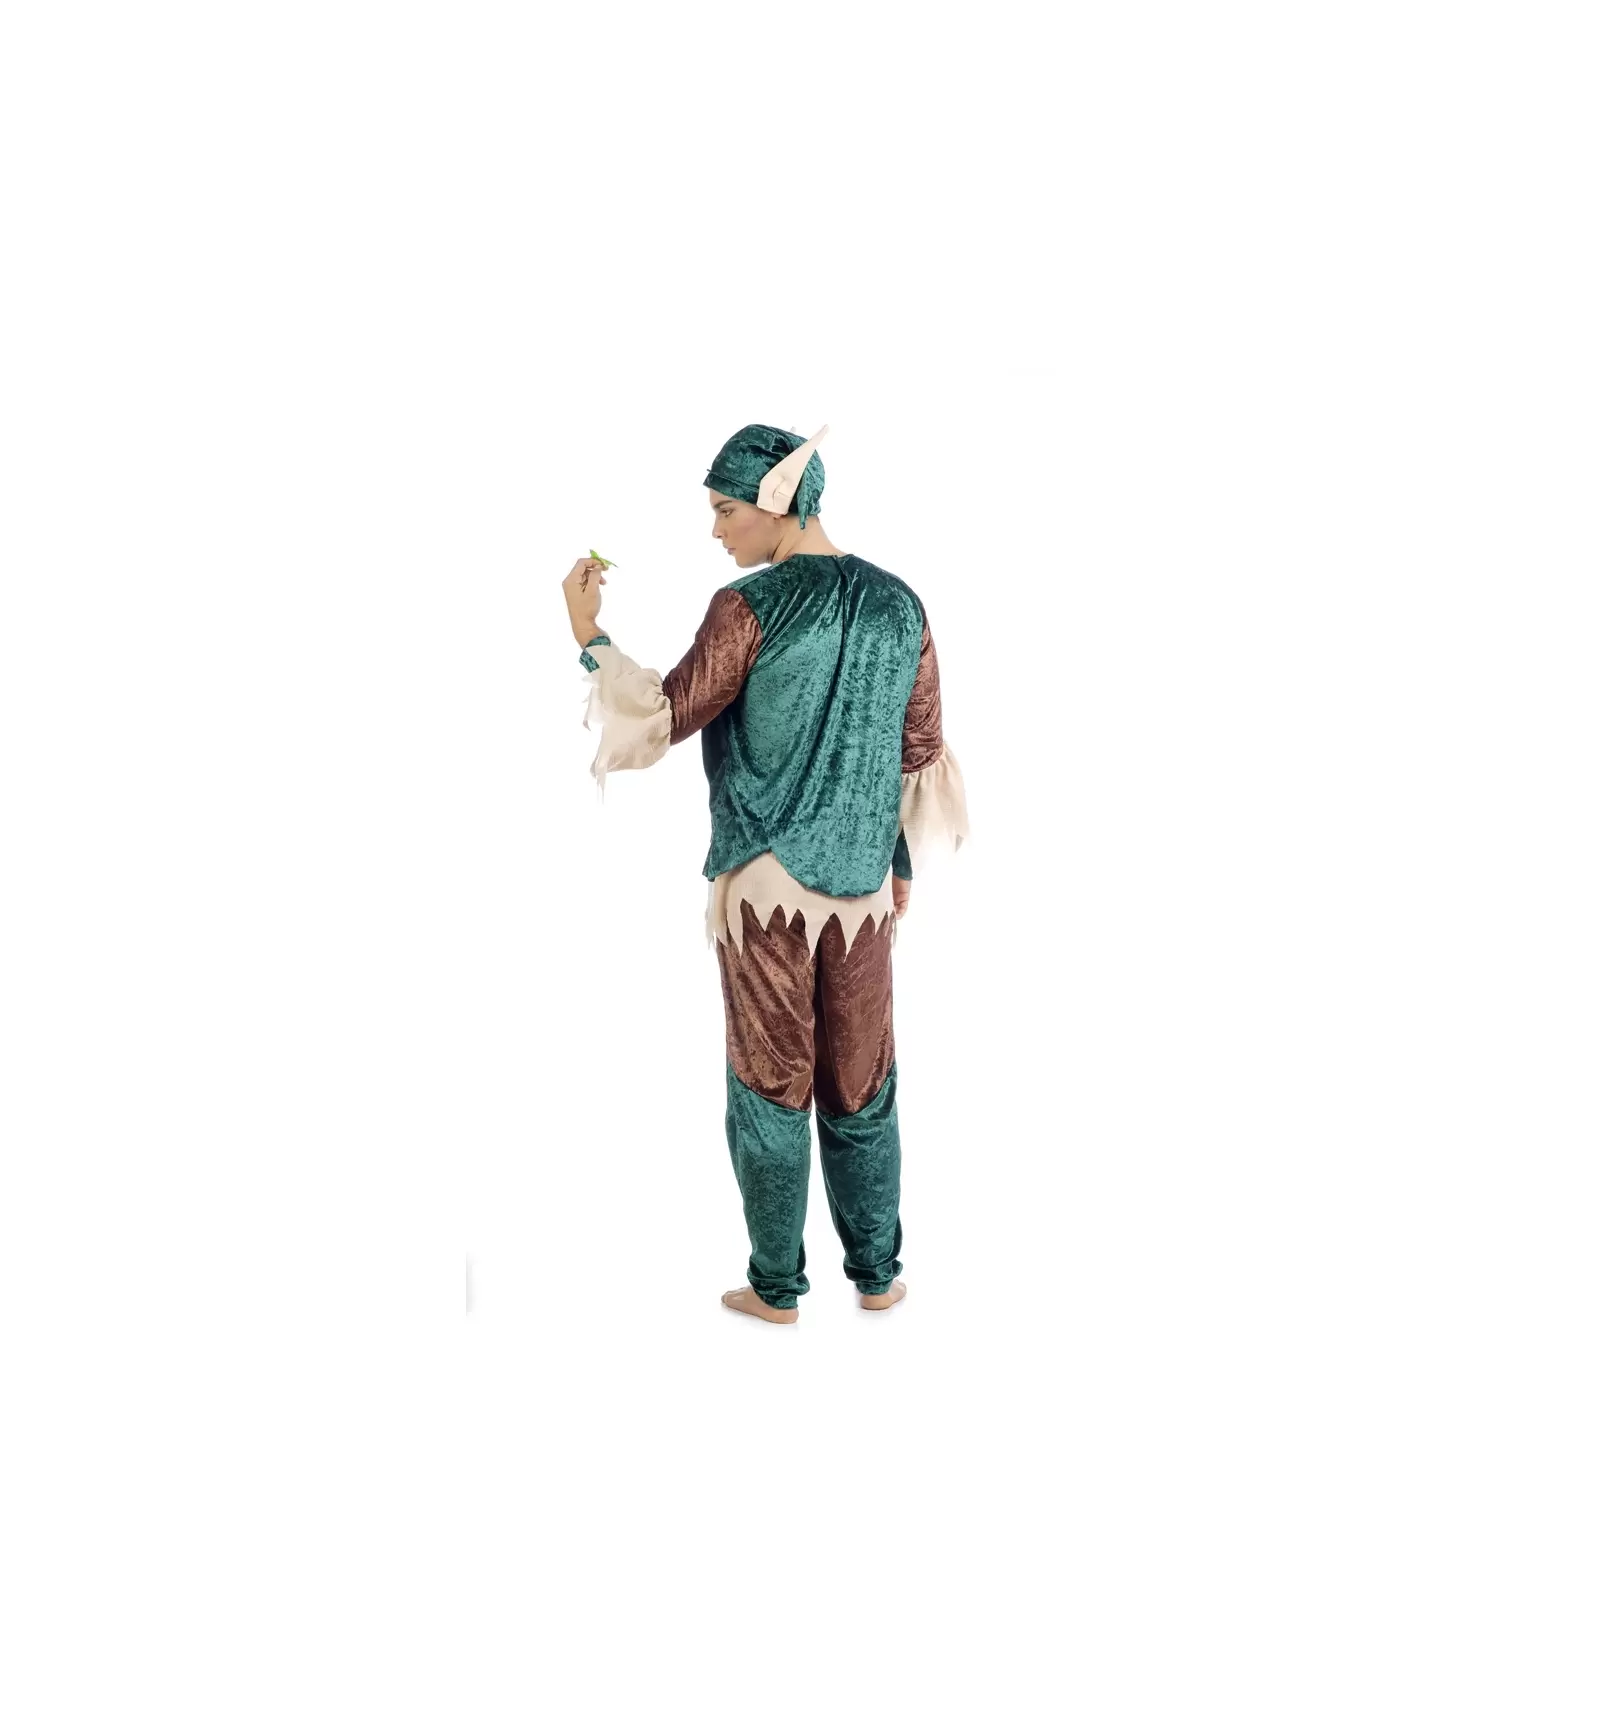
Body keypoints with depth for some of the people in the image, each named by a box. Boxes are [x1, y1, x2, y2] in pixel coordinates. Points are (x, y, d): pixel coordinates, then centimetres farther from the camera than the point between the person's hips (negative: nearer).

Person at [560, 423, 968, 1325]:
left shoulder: (749, 608, -14)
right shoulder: (899, 605, 2)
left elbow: (664, 718, -9)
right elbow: (922, 752, 7)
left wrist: (590, 636, 1)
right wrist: (904, 863, 17)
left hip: (766, 885, -4)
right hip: (865, 887, 4)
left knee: (770, 1086, 9)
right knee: (862, 1087, 15)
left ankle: (777, 1287, 20)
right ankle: (878, 1273, 26)